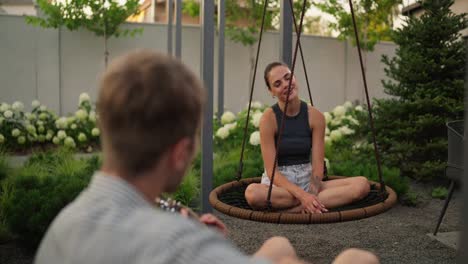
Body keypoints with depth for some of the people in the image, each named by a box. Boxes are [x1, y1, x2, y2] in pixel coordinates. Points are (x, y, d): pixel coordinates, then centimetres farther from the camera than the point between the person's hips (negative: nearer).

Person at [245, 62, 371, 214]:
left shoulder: (315, 116, -5)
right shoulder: (269, 118, -12)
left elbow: (317, 166, -6)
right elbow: (272, 171, -16)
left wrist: (311, 195, -25)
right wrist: (303, 195, -28)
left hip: (307, 181, 3)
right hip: (277, 184, -3)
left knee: (362, 185, -18)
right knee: (252, 193, -39)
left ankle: (292, 209, -23)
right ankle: (328, 198, -22)